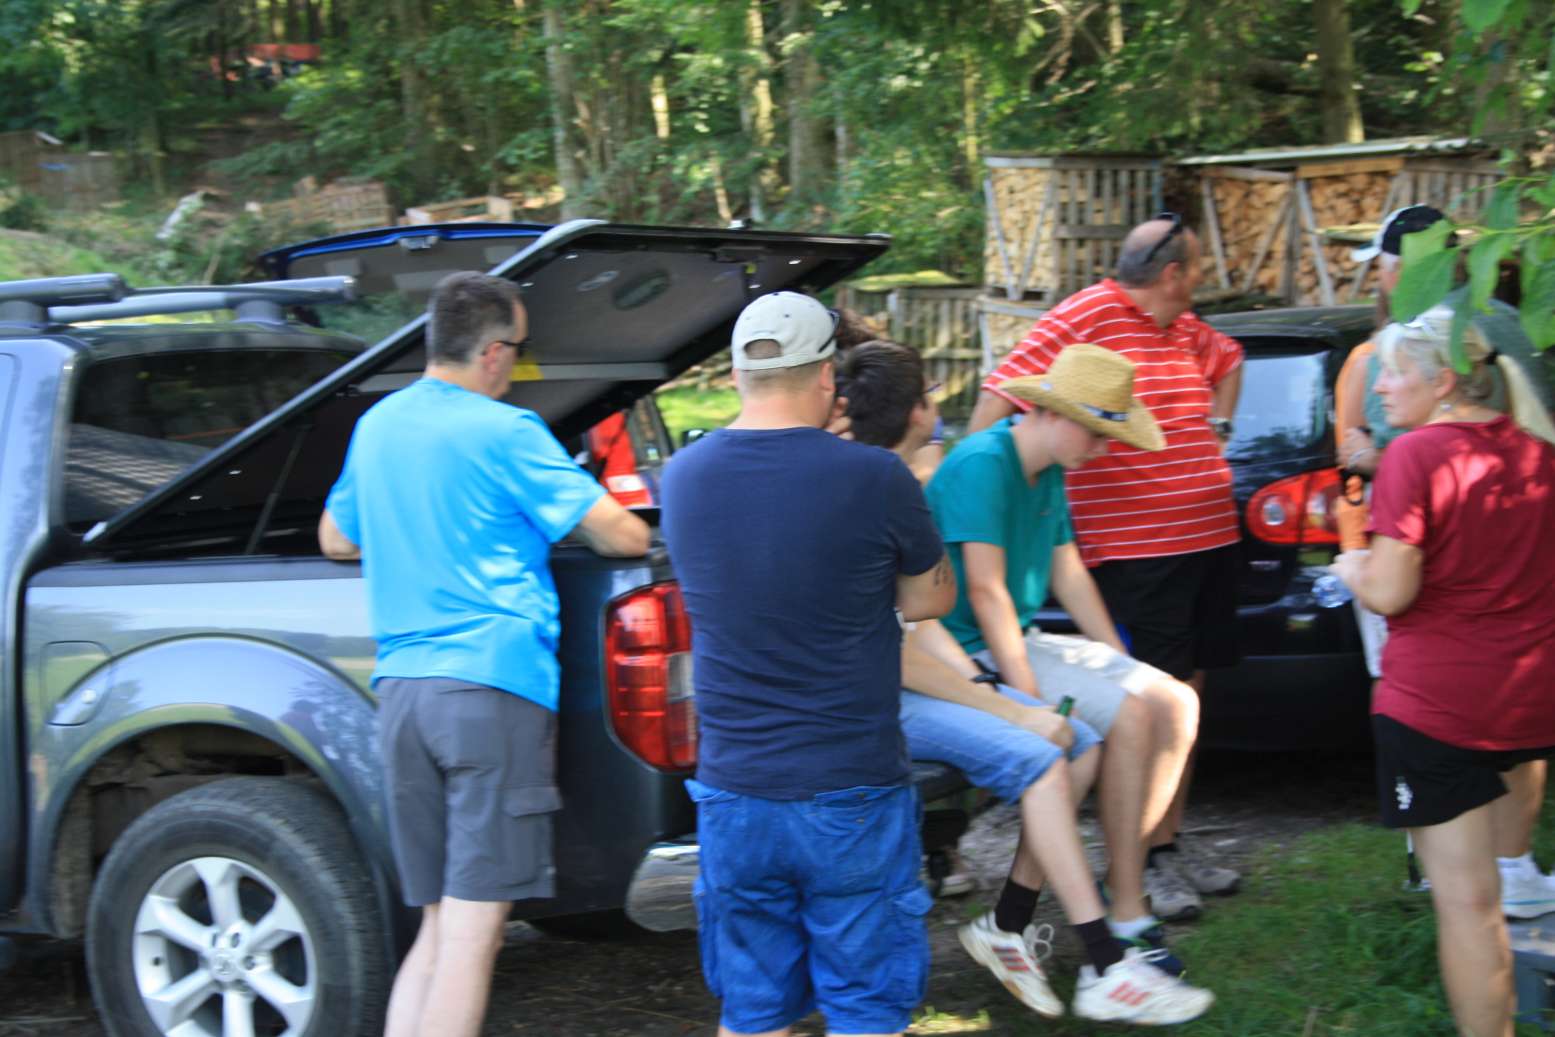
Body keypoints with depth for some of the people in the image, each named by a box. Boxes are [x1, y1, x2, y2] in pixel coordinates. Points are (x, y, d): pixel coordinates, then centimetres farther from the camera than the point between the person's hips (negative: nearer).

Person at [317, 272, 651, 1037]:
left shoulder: (375, 427, 16)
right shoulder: (505, 433, -6)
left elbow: (336, 540, 32)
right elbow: (623, 536, -5)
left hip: (400, 687, 7)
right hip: (493, 685, -7)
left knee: (437, 927, 12)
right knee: (473, 933, -7)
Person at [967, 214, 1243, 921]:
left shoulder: (1185, 330, 14)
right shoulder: (1089, 316, -11)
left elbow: (1228, 360, 37)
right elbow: (1003, 392, -16)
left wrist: (1217, 425, 23)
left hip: (1208, 537, 9)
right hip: (1134, 550, -8)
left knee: (1186, 694, 14)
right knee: (1150, 706, -7)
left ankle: (1171, 841, 25)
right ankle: (1142, 861, 1)